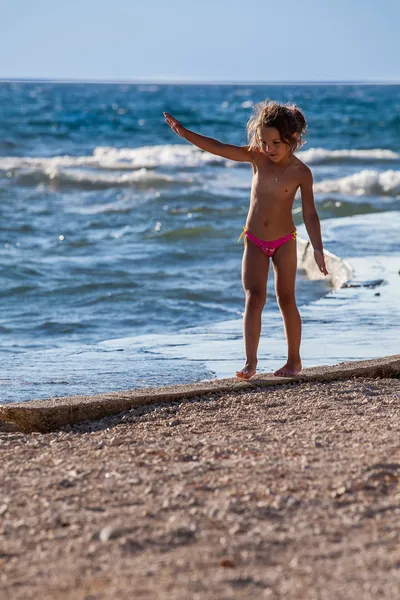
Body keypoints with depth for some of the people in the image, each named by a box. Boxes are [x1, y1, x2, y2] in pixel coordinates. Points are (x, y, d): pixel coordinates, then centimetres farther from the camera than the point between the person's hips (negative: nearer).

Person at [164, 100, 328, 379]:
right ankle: (250, 361, -14)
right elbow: (218, 147, -13)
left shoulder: (301, 172, -12)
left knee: (286, 299, 5)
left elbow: (309, 213, -8)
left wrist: (318, 248, -14)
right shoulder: (257, 157, -8)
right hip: (254, 241, 2)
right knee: (254, 299, -8)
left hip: (284, 241, -2)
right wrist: (184, 132, -21)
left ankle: (294, 360, 17)